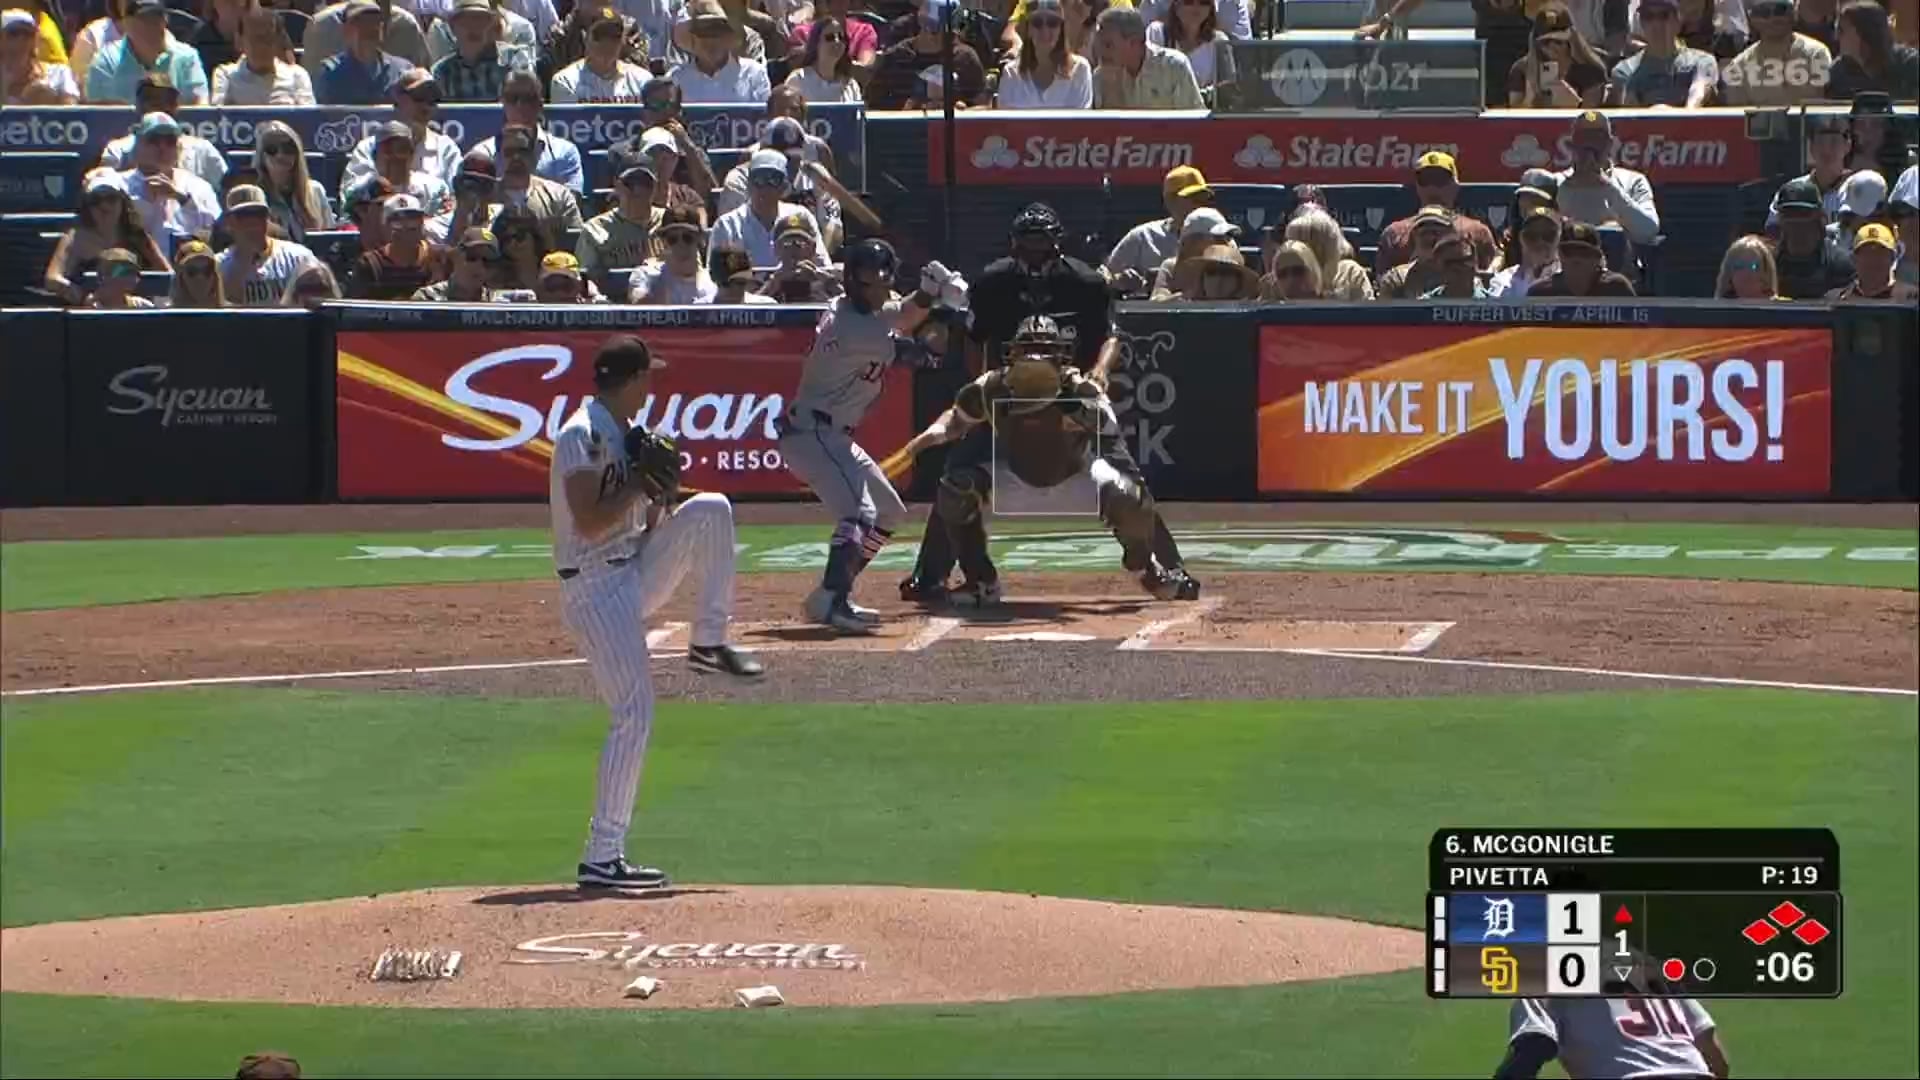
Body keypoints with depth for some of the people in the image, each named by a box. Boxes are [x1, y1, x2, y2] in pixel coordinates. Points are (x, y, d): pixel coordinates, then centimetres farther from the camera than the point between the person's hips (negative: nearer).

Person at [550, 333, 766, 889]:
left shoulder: (621, 435, 14)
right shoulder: (582, 437, -14)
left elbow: (648, 528, 17)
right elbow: (590, 524, -24)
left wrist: (660, 492, -1)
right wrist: (641, 482, -15)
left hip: (636, 574, 8)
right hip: (595, 589, -8)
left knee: (708, 512, -5)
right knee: (634, 713, -13)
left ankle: (708, 643, 3)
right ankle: (602, 858, -11)